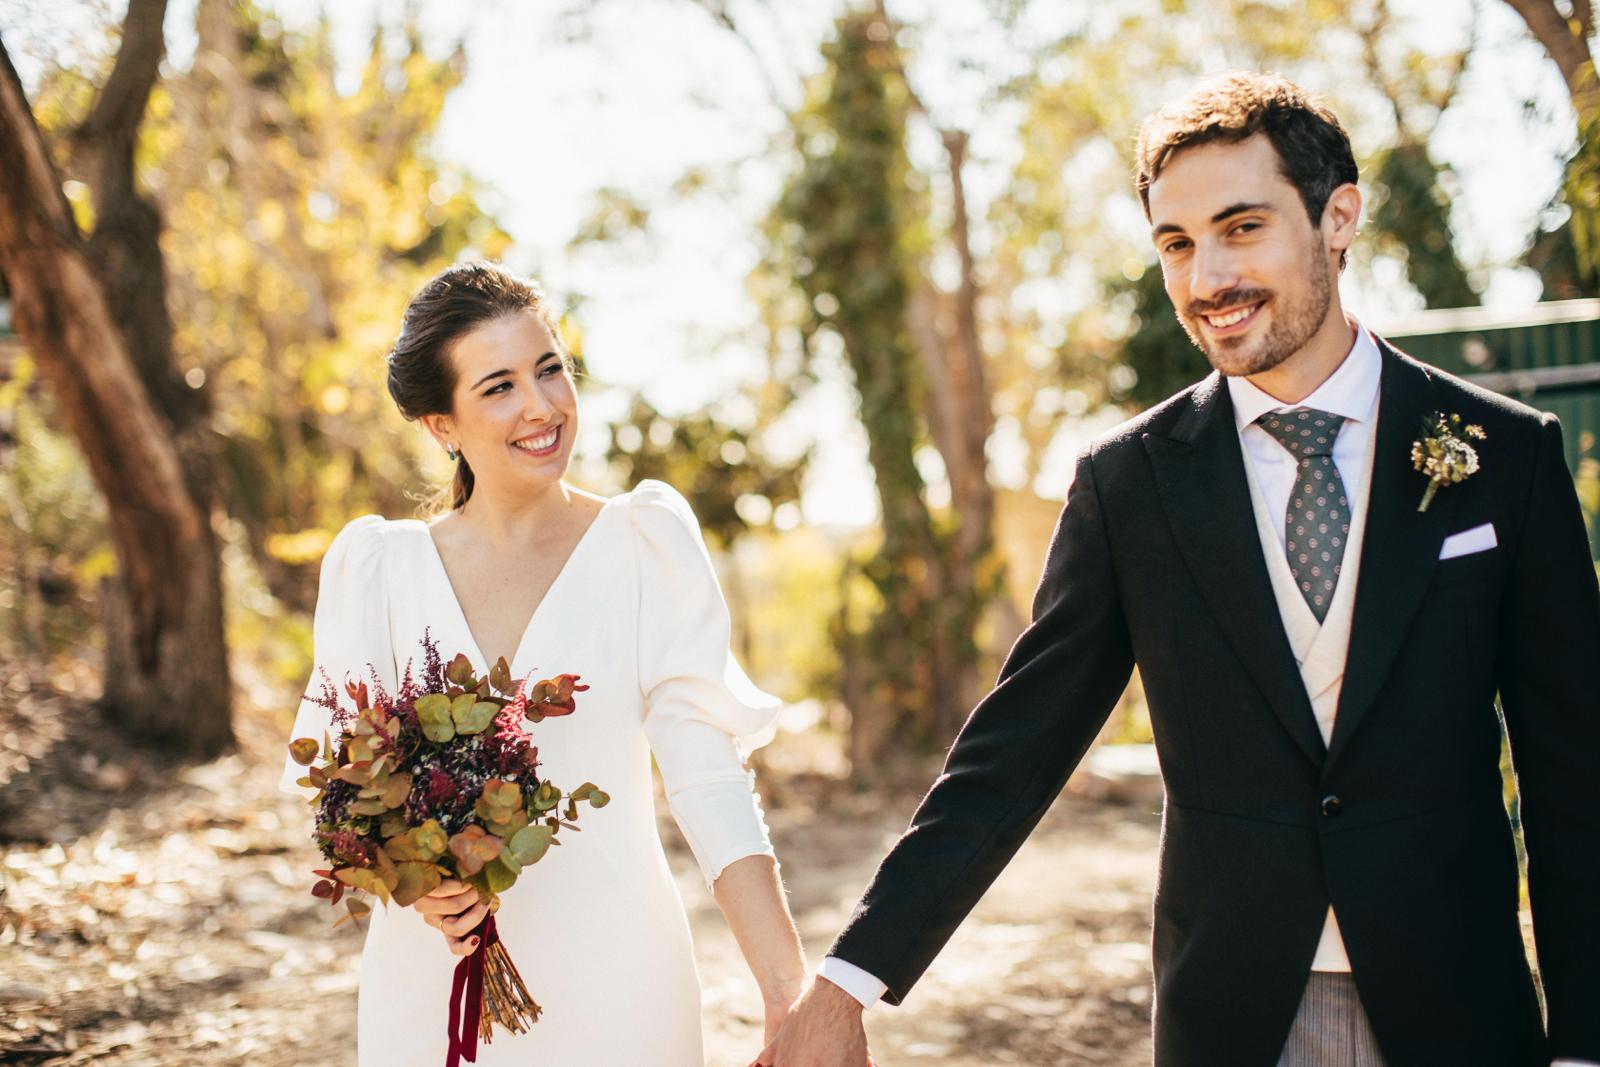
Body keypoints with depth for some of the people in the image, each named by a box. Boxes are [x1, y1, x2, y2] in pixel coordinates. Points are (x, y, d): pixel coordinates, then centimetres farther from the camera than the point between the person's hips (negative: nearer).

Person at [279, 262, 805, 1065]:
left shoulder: (645, 543, -4)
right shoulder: (377, 568, 2)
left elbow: (707, 773, -11)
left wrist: (793, 995, -20)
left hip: (610, 977, -2)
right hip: (426, 988, 2)